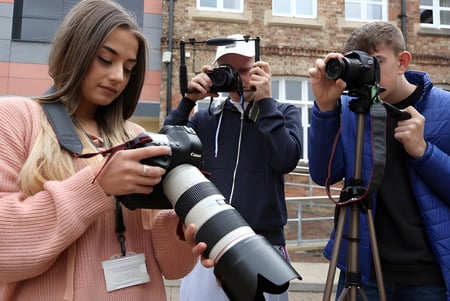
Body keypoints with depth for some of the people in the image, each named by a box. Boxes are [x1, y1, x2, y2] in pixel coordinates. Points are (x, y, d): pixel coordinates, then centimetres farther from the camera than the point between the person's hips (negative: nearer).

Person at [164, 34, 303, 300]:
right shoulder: (205, 117, 9)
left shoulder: (283, 113, 4)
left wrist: (266, 102, -12)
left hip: (263, 247, -1)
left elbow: (287, 160, -13)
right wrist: (188, 101, -7)